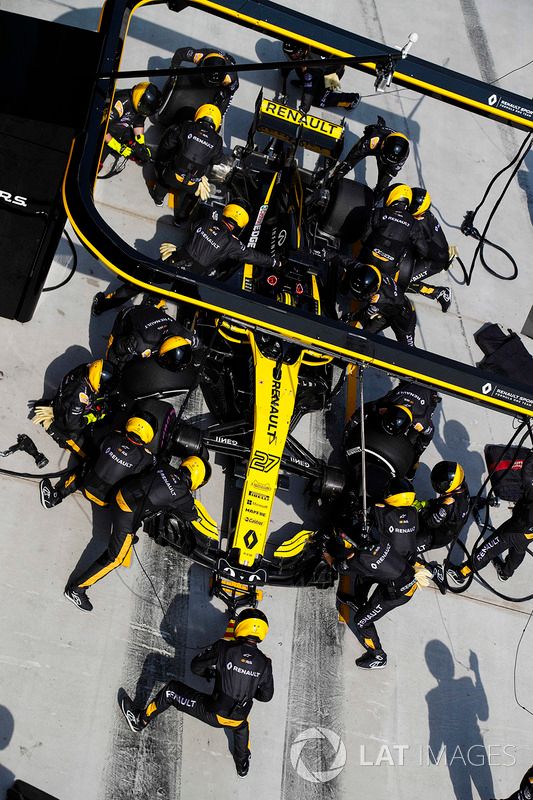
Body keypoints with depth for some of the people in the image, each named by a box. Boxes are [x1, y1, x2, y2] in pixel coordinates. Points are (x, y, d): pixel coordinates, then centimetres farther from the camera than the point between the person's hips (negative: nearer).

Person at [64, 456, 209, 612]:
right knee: (114, 557, 5)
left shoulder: (166, 468, 3)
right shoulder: (184, 496, -9)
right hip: (129, 516, -7)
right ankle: (76, 589, 8)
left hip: (122, 494, 7)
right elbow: (191, 516, 11)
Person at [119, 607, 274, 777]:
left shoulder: (224, 648, -17)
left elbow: (196, 666, -4)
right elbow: (266, 696, 5)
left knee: (171, 690, 15)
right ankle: (242, 765, 56)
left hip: (212, 713, -3)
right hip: (236, 722, 4)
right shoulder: (264, 663, -8)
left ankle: (140, 721, 28)